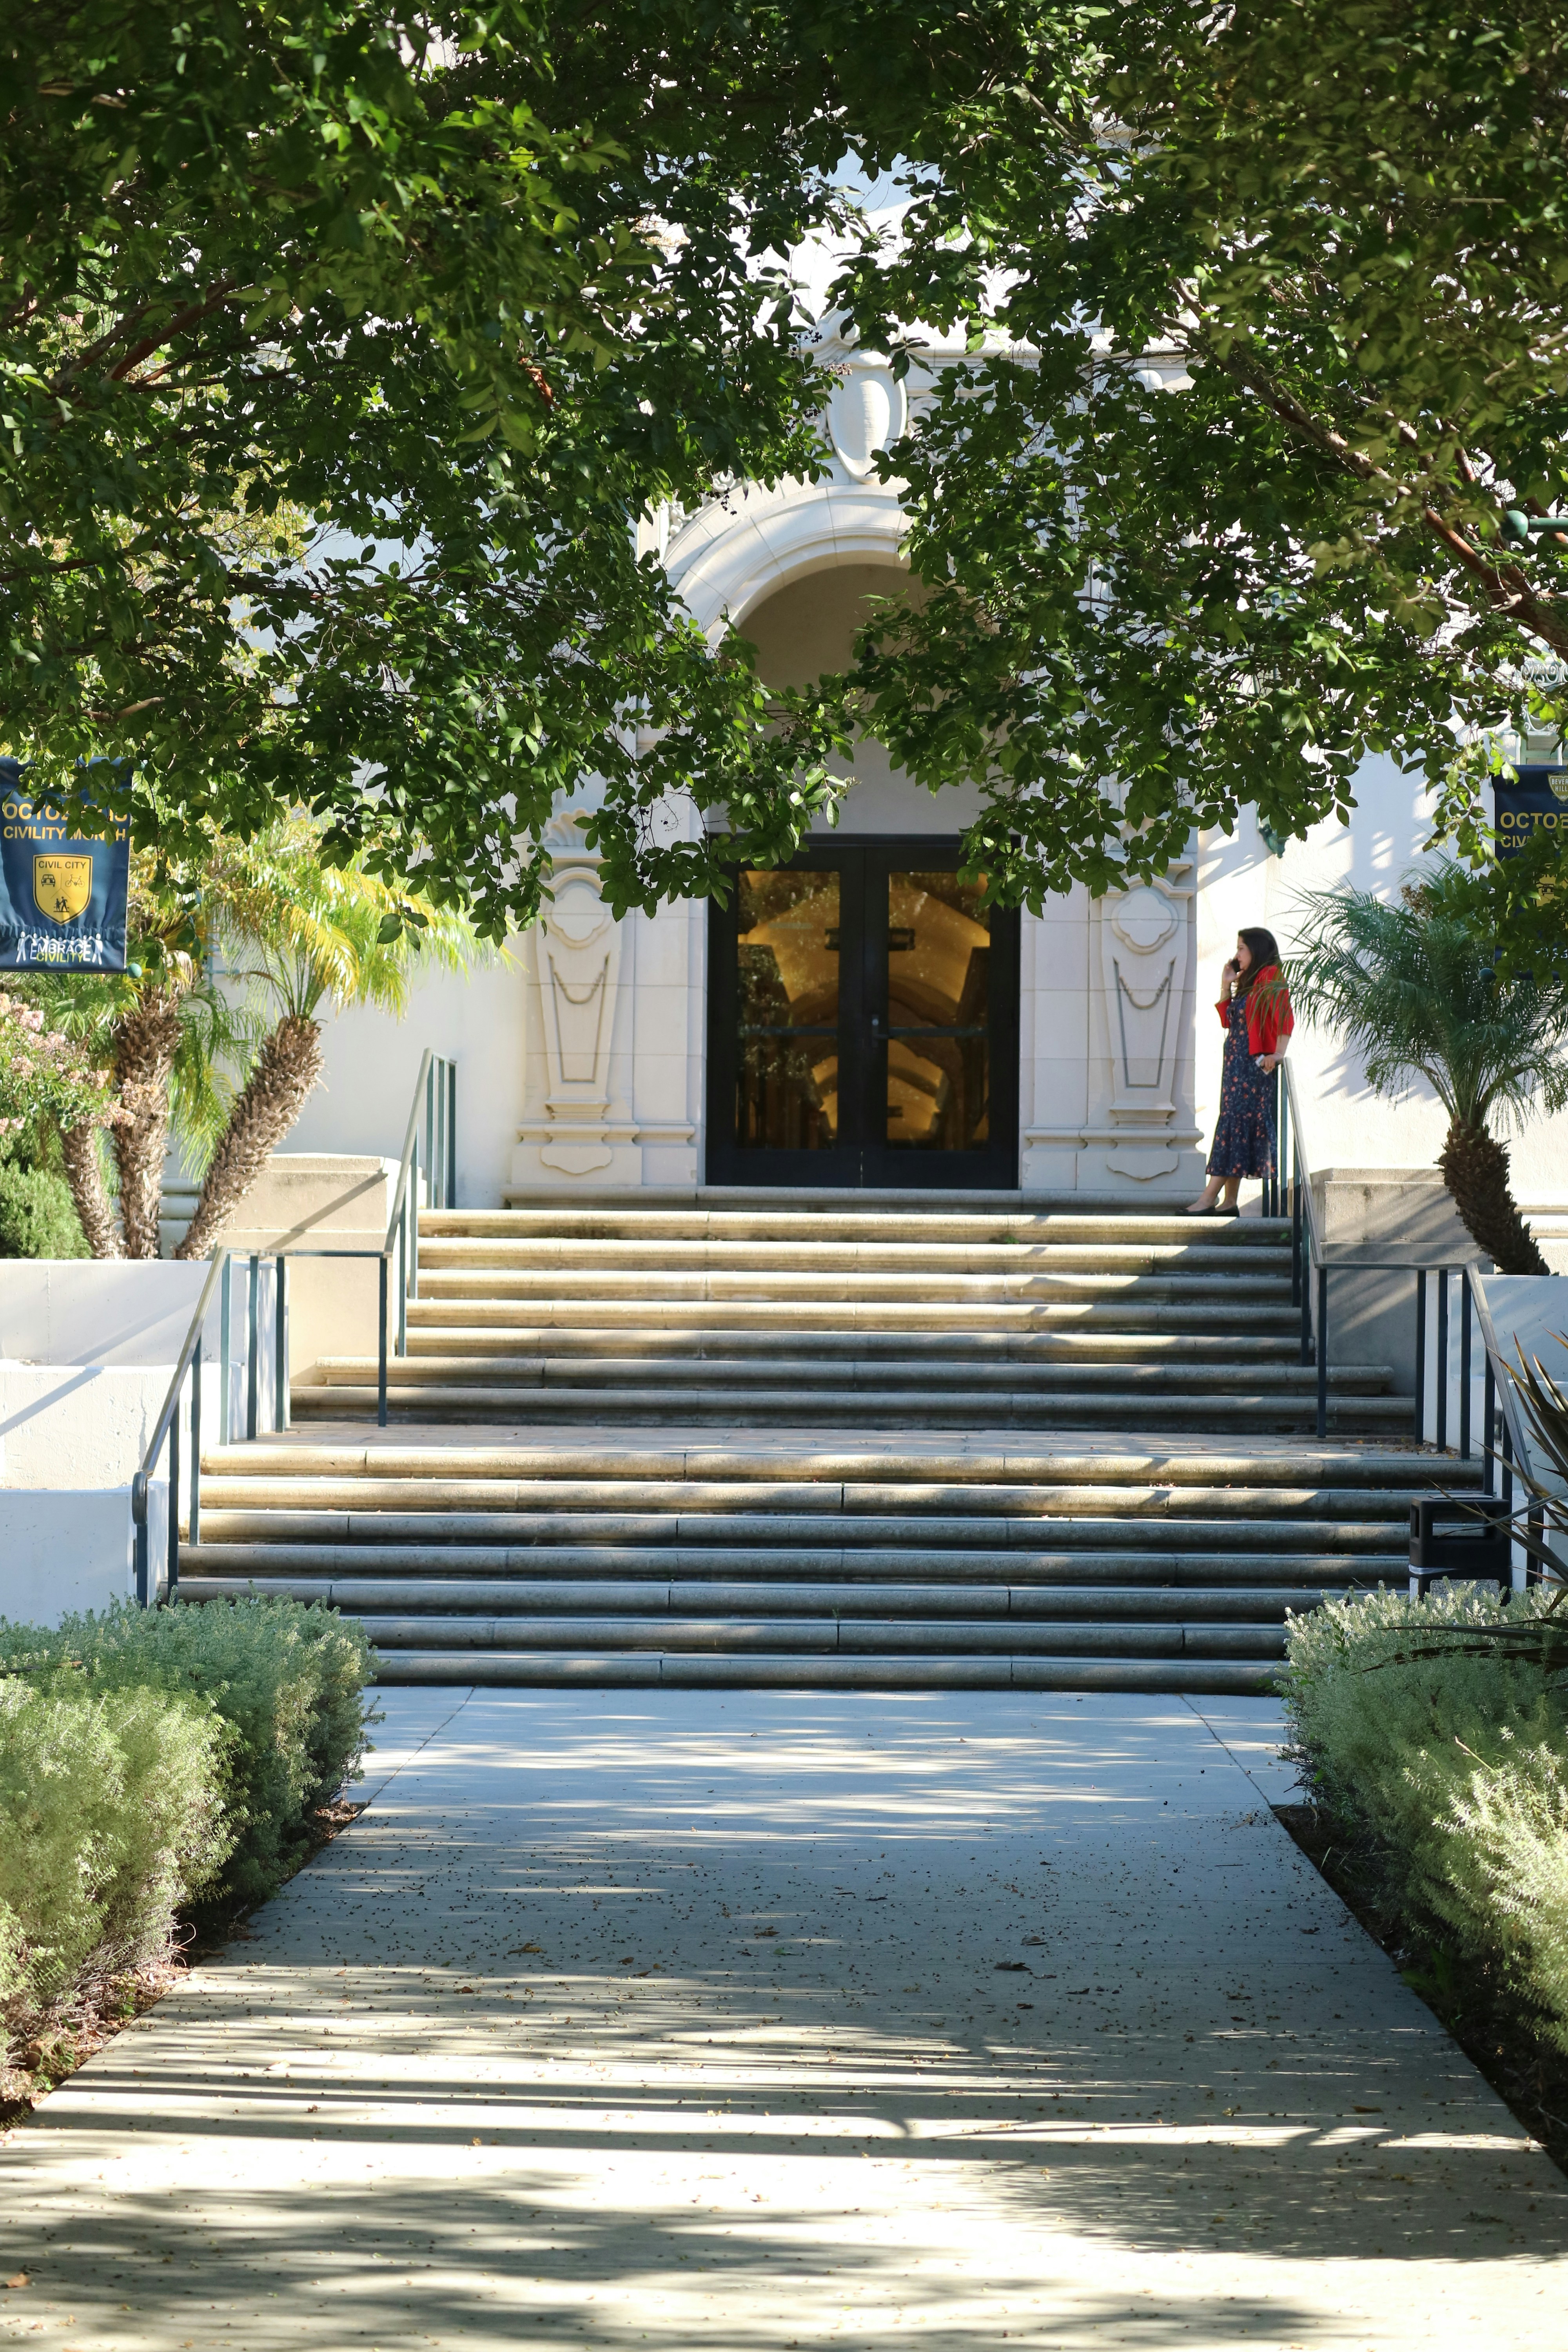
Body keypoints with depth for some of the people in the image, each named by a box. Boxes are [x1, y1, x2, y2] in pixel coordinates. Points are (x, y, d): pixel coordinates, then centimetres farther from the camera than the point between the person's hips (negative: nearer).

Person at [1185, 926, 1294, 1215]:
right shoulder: (1248, 982, 19)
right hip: (1236, 1064, 10)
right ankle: (1229, 1202, 6)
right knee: (1236, 1125, 6)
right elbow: (1226, 1021, 19)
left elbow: (1285, 1017, -19)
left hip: (1254, 1065, -10)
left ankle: (1209, 1198, -13)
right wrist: (1226, 986, 10)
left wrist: (1277, 1054, -21)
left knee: (1233, 1125, -10)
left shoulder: (1270, 977, -9)